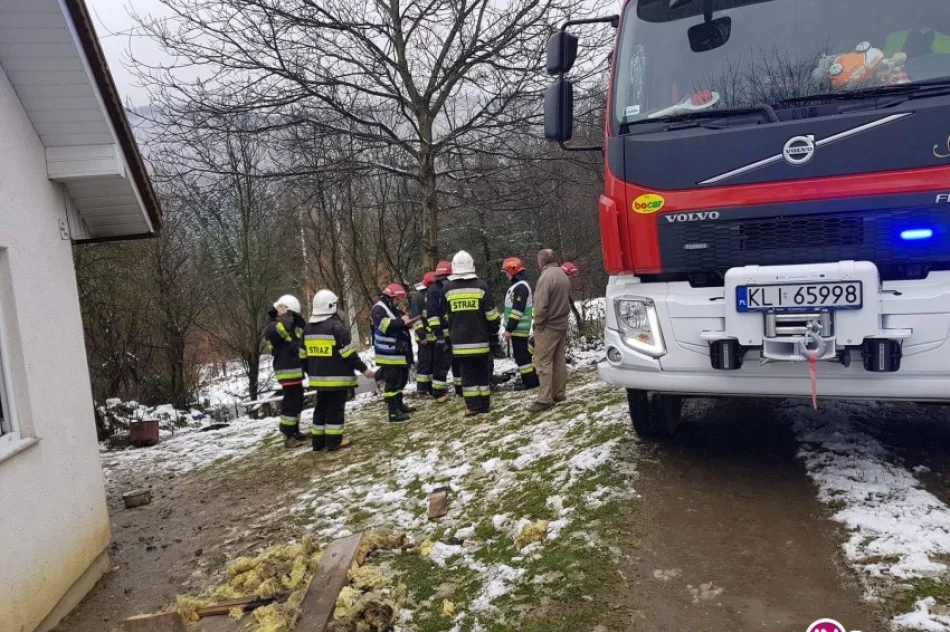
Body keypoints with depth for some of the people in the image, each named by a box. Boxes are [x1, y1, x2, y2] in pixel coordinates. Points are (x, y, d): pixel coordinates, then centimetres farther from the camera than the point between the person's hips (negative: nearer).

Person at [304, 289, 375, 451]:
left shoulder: (308, 328, 9)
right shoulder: (336, 326, -15)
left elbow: (304, 354, 15)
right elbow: (348, 353, -16)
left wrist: (310, 372, 26)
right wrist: (363, 368, -9)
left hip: (319, 377, 7)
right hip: (337, 377, -7)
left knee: (321, 407, 16)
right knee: (335, 408, 0)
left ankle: (318, 440, 20)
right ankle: (334, 441, 3)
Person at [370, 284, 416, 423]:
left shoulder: (394, 310, 21)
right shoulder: (378, 309, -11)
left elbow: (398, 327, 28)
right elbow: (384, 324, -28)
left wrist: (406, 323, 7)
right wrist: (401, 322, -26)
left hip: (399, 353, 10)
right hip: (389, 355, -10)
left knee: (402, 379, 18)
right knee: (392, 382, -10)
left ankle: (398, 405, 32)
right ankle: (393, 412, -8)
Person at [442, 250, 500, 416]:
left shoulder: (447, 289, 1)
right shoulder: (481, 286, -6)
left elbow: (445, 315, 12)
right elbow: (491, 314, -4)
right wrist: (494, 332, 8)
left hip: (460, 341, 1)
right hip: (480, 339, -1)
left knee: (467, 373, 7)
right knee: (483, 371, 10)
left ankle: (473, 406, 4)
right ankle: (485, 404, 15)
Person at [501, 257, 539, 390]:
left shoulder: (520, 287, -18)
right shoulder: (518, 285, 16)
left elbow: (517, 310, -23)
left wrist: (509, 329, -22)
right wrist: (509, 328, 21)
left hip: (518, 329, -10)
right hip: (519, 328, 10)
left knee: (521, 356, -5)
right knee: (523, 355, 14)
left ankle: (530, 382, 0)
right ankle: (532, 380, 20)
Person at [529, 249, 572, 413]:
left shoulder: (546, 277, -20)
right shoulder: (563, 275, 8)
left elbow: (541, 306, -23)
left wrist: (537, 324, -10)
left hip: (547, 327, -9)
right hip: (562, 324, 9)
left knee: (543, 363, -5)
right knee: (559, 360, 14)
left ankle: (544, 399, -5)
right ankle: (558, 393, 21)